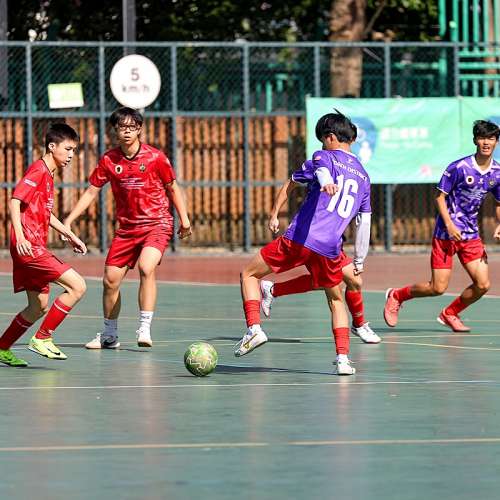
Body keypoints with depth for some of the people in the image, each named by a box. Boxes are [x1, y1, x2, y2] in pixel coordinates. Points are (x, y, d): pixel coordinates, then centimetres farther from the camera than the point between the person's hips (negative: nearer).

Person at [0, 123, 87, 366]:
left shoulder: (48, 174, 20)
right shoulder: (38, 170, -10)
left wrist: (70, 235, 29)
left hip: (33, 247, 10)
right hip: (29, 246, -10)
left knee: (39, 306, 17)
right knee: (77, 286, -14)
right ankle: (42, 338, -8)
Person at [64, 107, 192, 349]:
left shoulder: (155, 157, -9)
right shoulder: (109, 160, -2)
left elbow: (173, 188, 4)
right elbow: (91, 191, 5)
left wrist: (184, 219, 0)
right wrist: (69, 220, -2)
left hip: (157, 224, -4)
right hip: (127, 227, 4)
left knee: (146, 268, -29)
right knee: (110, 280, 3)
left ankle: (145, 329, -27)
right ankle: (109, 335, 21)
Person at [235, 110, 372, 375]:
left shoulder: (325, 157, 9)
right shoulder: (363, 176, 22)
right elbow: (364, 222, 26)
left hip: (299, 238, -4)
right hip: (330, 247, 4)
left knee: (249, 274, 11)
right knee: (336, 301, 23)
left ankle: (254, 328, -7)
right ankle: (343, 358, 9)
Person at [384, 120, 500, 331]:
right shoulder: (459, 167, -14)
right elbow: (440, 196, -8)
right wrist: (449, 224, -20)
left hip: (471, 235, 5)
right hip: (446, 233, -5)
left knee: (482, 285, -4)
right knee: (438, 288, -7)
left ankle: (450, 314, 22)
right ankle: (396, 296, 20)